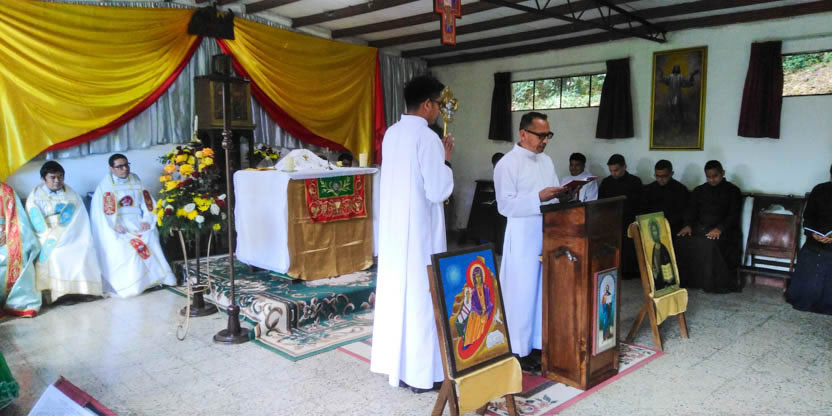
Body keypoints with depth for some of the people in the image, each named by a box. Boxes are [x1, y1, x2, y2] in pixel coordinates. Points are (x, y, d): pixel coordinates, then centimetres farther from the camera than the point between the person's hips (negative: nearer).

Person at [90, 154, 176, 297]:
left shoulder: (135, 180, 14)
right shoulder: (105, 184, 3)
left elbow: (147, 202, 8)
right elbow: (100, 209, -5)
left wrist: (146, 220, -9)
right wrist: (114, 225, -19)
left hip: (137, 222, 3)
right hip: (117, 225, -2)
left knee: (150, 238, -26)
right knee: (122, 247, -29)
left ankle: (154, 277, -21)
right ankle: (128, 285, -25)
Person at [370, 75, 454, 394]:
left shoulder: (391, 134, 8)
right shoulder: (428, 138, -17)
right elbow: (438, 191, -18)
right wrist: (446, 161, -3)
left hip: (393, 227, 8)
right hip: (419, 229, -8)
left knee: (395, 292, 14)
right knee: (420, 296, 1)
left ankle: (395, 362, 27)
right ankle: (421, 372, 12)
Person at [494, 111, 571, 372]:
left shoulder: (546, 161, 14)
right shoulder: (508, 164, -10)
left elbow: (554, 197, 18)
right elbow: (505, 205, -17)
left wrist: (565, 196, -4)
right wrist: (539, 197, -24)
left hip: (549, 234, 7)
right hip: (522, 236, -7)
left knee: (545, 291, 13)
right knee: (521, 294, 0)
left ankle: (539, 343, 26)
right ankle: (519, 351, 12)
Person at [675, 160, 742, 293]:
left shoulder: (733, 191, 5)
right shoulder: (698, 190, 19)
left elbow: (733, 215, -5)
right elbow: (691, 210, 13)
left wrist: (719, 229, -22)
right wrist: (688, 225, -8)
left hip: (723, 229, -4)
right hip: (700, 227, 4)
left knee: (711, 244, -37)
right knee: (682, 242, -27)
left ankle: (716, 283, -24)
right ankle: (684, 280, -18)